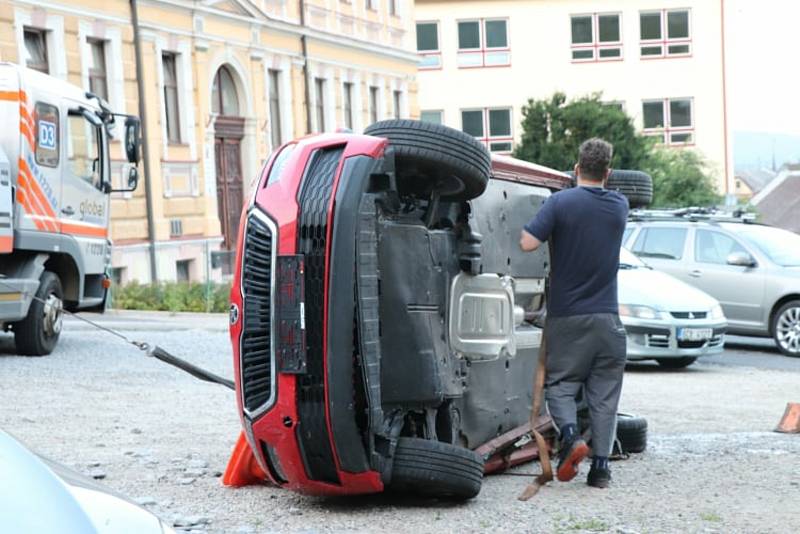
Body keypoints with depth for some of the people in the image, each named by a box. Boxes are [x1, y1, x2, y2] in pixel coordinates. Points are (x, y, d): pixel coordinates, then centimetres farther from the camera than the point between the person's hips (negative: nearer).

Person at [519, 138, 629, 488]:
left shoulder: (560, 203, -9)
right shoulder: (619, 207, 5)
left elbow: (527, 243, -18)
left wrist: (547, 227, 3)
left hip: (566, 315, -3)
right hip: (606, 316, 3)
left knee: (560, 384, 8)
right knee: (604, 393, 7)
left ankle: (570, 434, -17)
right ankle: (600, 465, 4)